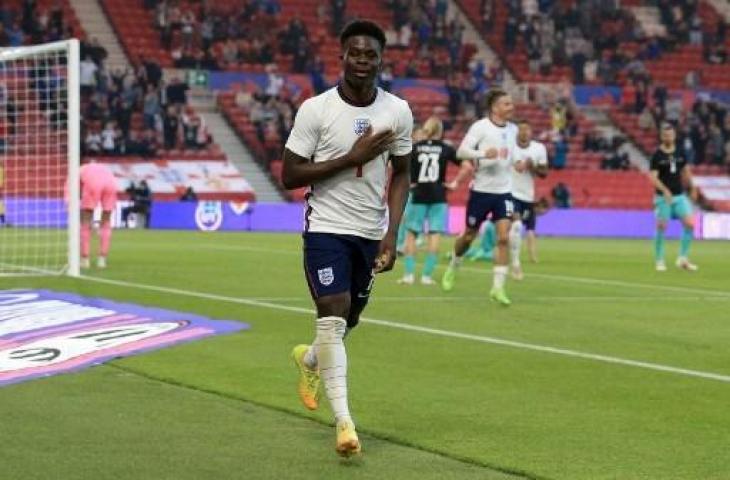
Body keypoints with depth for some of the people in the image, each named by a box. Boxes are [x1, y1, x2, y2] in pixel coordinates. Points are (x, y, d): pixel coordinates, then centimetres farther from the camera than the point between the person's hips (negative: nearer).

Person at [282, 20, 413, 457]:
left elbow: (401, 175, 9)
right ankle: (344, 421, -11)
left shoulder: (398, 111, -1)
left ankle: (308, 360, 49)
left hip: (372, 233, 4)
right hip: (327, 228, -4)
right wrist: (351, 158, -18)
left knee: (348, 320, 15)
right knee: (333, 318, -15)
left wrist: (392, 234, -3)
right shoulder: (316, 109, -11)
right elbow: (289, 176, -10)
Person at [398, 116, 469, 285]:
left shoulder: (415, 148, 2)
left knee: (411, 233, 9)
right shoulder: (446, 149, 1)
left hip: (418, 195, 0)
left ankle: (409, 274, 4)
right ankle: (427, 275, 0)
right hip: (438, 197, 0)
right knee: (434, 234, 4)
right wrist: (455, 183, 2)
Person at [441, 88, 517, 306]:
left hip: (504, 191, 4)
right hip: (481, 190, -4)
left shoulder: (512, 129, 7)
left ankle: (498, 287, -10)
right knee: (469, 236, 11)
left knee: (504, 238, -11)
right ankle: (453, 267, 41)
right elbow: (461, 151, -22)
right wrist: (483, 154, -37)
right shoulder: (480, 127, -12)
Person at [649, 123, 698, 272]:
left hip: (680, 196, 4)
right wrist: (664, 190, -29)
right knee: (661, 227, -4)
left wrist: (692, 188, 16)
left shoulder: (680, 153, 6)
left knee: (690, 224, -6)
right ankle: (659, 261, 9)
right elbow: (653, 177, -15)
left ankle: (683, 258, 4)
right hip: (663, 198, -4)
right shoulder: (657, 156, -8)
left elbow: (686, 171, 19)